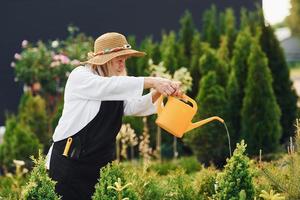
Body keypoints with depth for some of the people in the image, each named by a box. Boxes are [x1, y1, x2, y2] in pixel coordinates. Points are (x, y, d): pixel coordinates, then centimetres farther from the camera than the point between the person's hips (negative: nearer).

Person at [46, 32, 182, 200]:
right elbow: (109, 86, -24)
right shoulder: (79, 76, -7)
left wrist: (158, 92, -25)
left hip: (100, 166, 6)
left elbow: (134, 106, -5)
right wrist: (152, 81, -31)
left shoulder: (116, 90, 13)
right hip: (68, 162, -6)